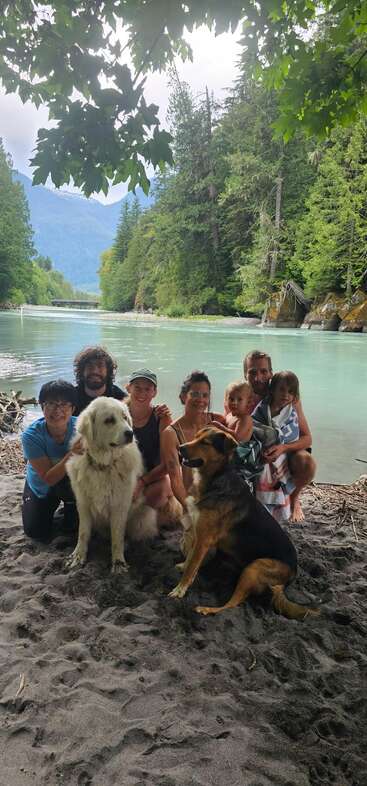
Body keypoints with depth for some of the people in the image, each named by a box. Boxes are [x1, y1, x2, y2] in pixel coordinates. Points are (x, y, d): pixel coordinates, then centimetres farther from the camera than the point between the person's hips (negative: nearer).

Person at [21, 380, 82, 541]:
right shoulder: (31, 435, -28)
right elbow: (48, 478, -30)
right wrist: (71, 455, -45)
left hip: (72, 483, -1)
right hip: (40, 486, 1)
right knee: (37, 532, -5)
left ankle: (71, 504, 5)